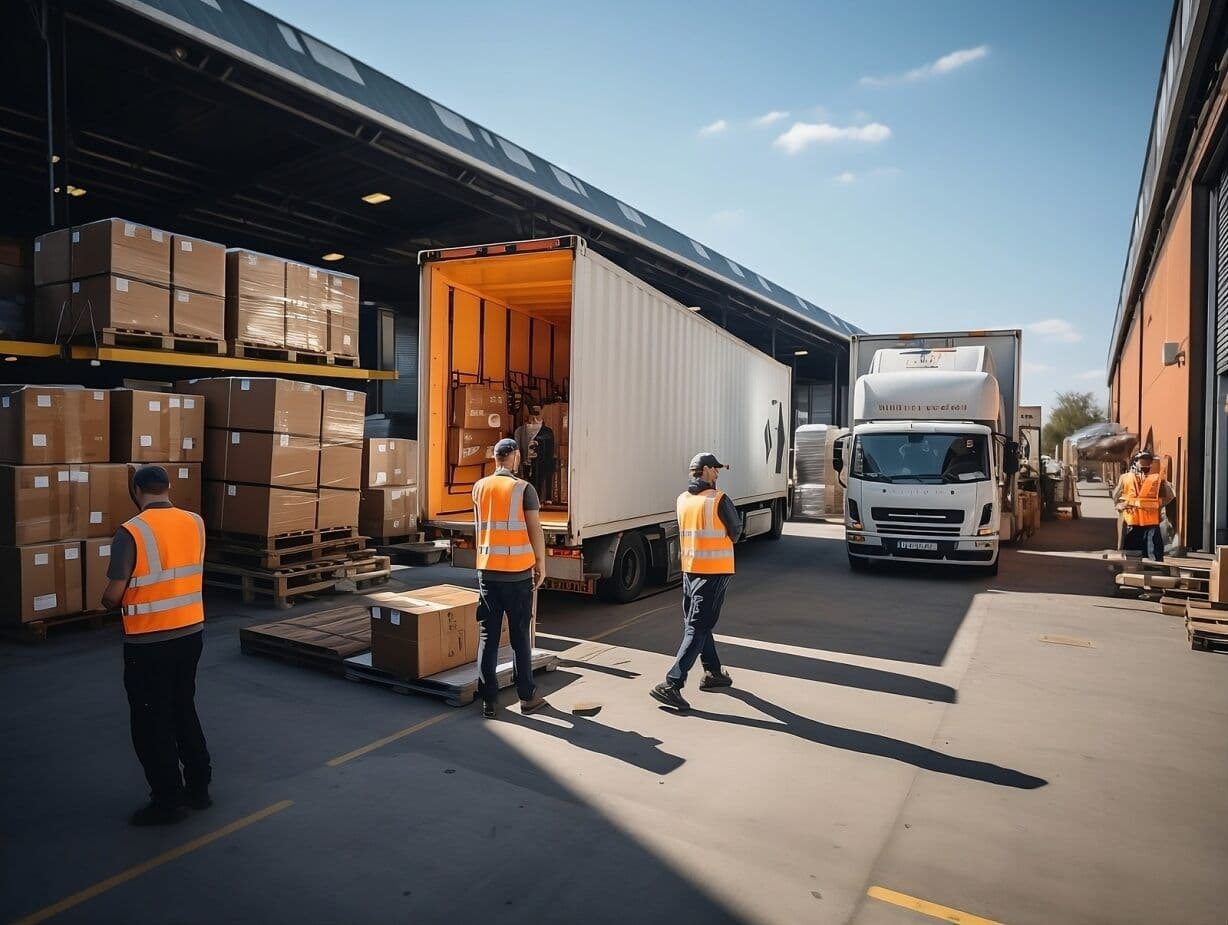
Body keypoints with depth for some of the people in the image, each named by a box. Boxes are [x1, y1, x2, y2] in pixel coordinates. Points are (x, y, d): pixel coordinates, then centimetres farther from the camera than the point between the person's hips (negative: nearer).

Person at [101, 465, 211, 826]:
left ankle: (169, 801, 18)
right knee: (184, 711, 20)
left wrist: (108, 602, 7)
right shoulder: (196, 523, -1)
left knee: (152, 723, 9)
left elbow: (113, 596, -15)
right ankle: (198, 788, 29)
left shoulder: (131, 532, -17)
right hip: (191, 633, 6)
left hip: (149, 643, -6)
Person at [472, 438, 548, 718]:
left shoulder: (479, 487, 6)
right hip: (518, 572, -3)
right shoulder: (524, 489, -8)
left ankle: (489, 701, 11)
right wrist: (541, 565, 1)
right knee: (520, 636, 8)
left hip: (487, 570, 3)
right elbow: (535, 530, -9)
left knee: (488, 636, 8)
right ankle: (527, 697, 18)